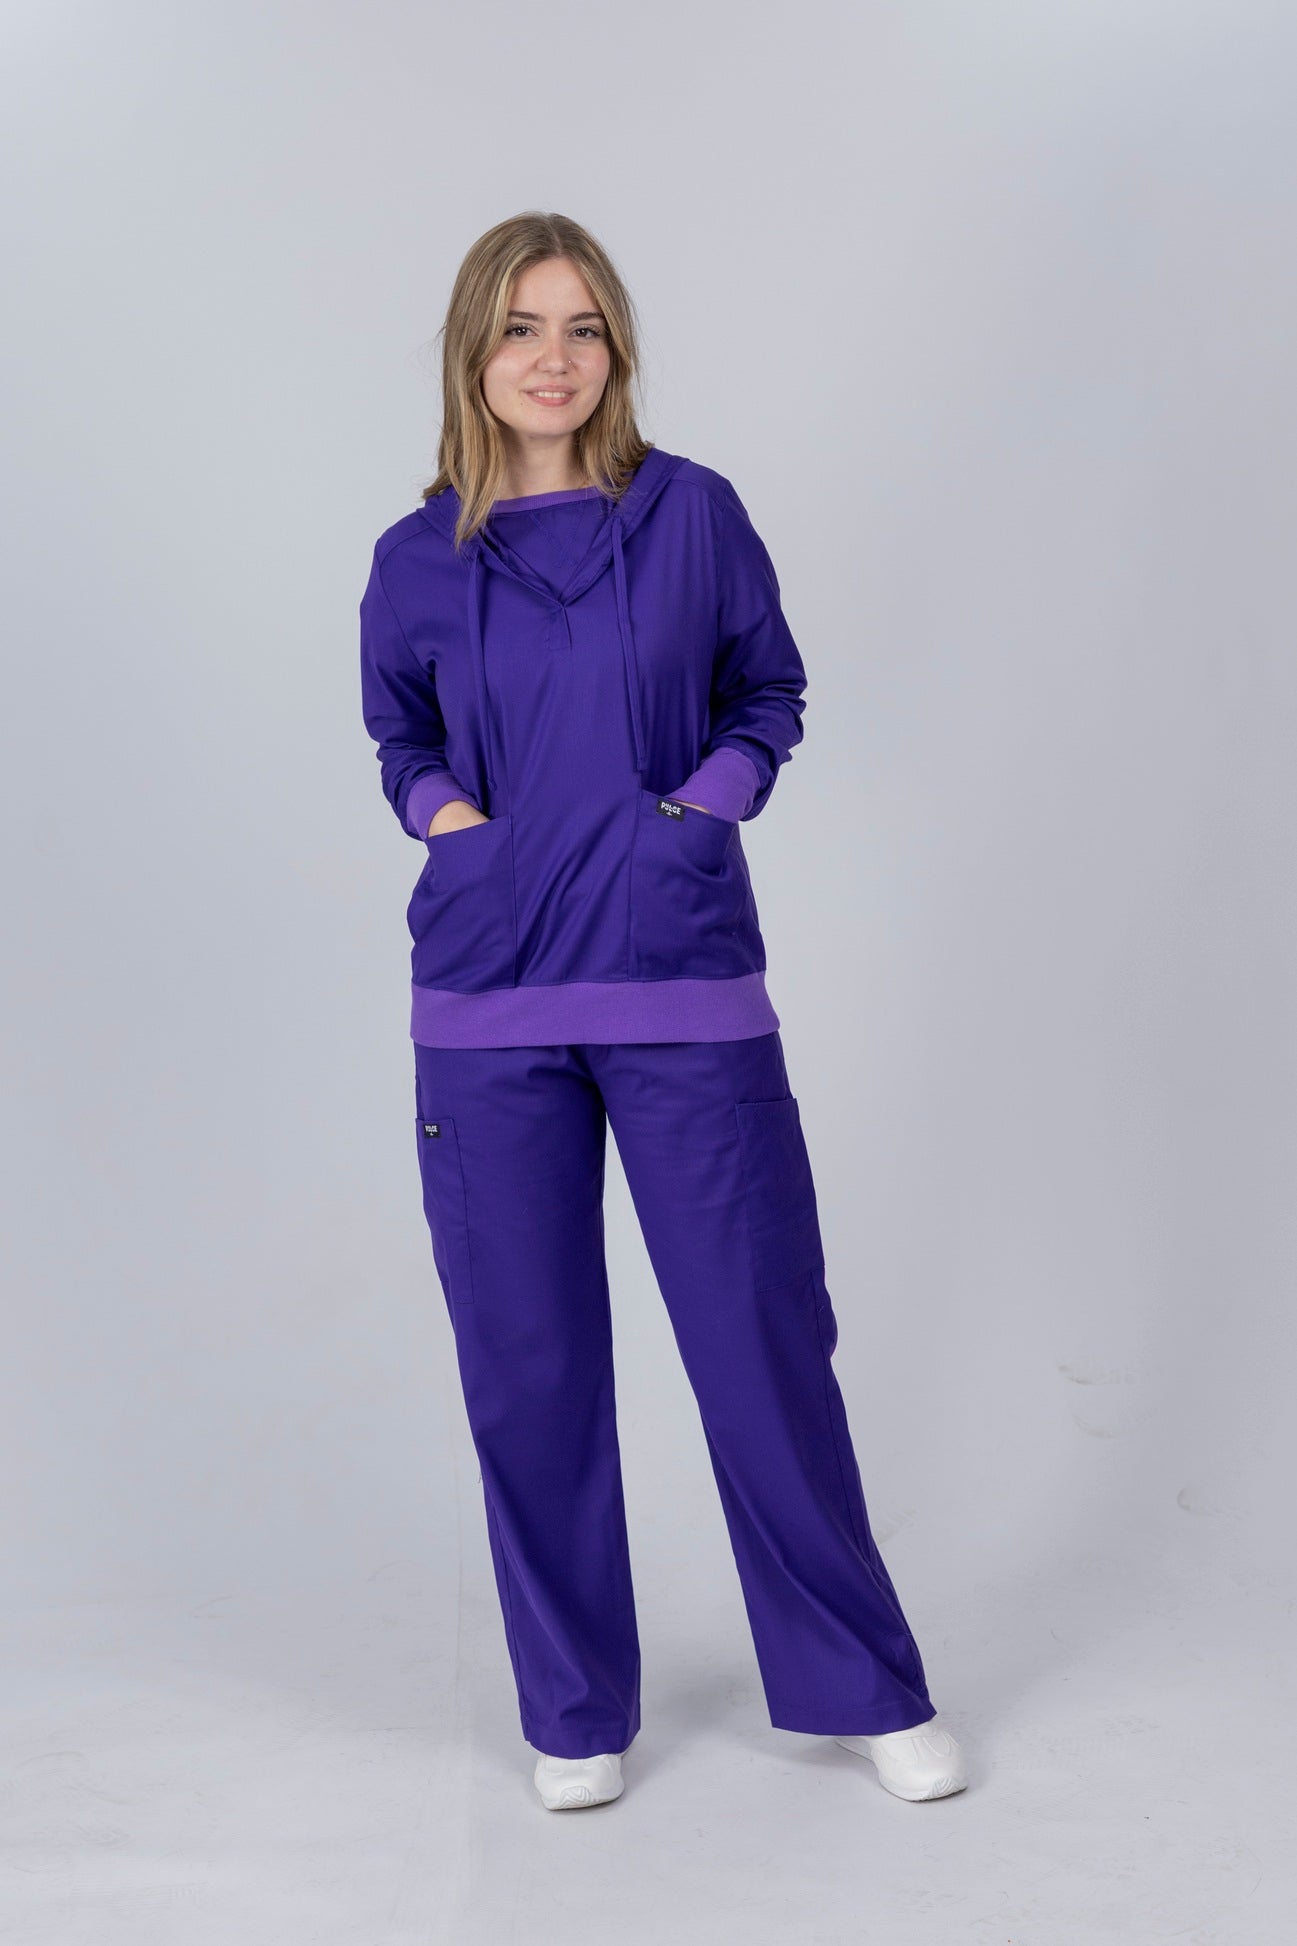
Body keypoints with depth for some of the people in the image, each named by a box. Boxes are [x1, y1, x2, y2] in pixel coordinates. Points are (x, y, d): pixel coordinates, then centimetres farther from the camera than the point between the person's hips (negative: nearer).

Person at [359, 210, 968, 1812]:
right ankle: (575, 1709, 25)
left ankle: (862, 1686, 21)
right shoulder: (419, 561, 5)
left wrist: (709, 799, -5)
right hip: (490, 1003, 1)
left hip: (684, 988, -1)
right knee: (528, 1365, 7)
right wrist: (445, 813, 1)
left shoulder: (693, 513, 1)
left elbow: (769, 689, 12)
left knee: (766, 1339, 2)